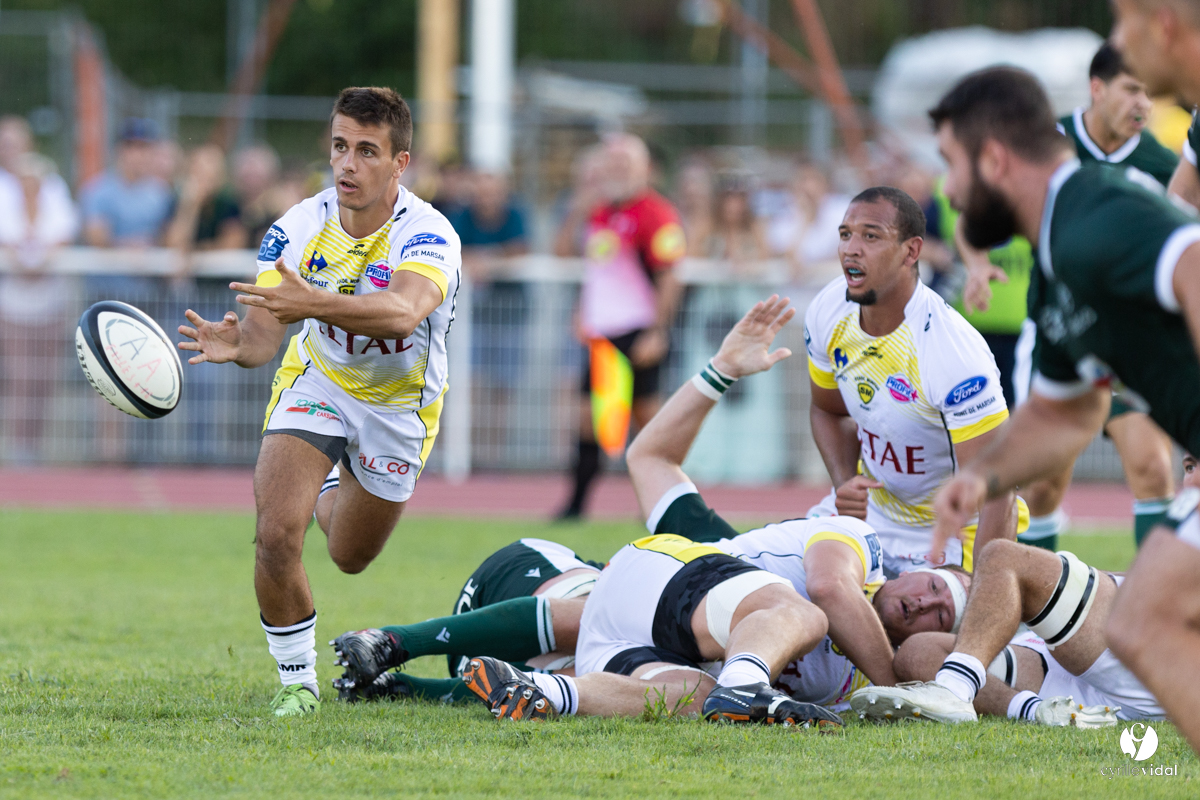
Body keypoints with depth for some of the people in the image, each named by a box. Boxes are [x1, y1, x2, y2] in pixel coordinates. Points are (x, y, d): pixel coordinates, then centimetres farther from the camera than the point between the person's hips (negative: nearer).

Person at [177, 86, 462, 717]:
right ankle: (296, 681, -1)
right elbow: (263, 333, -25)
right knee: (276, 532, -22)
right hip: (316, 382, 1)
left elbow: (404, 311, -53)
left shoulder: (426, 235, -32)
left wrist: (315, 304, -69)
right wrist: (236, 344, -50)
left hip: (398, 404, 0)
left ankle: (334, 493, 56)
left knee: (350, 556, 18)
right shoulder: (299, 228, -21)